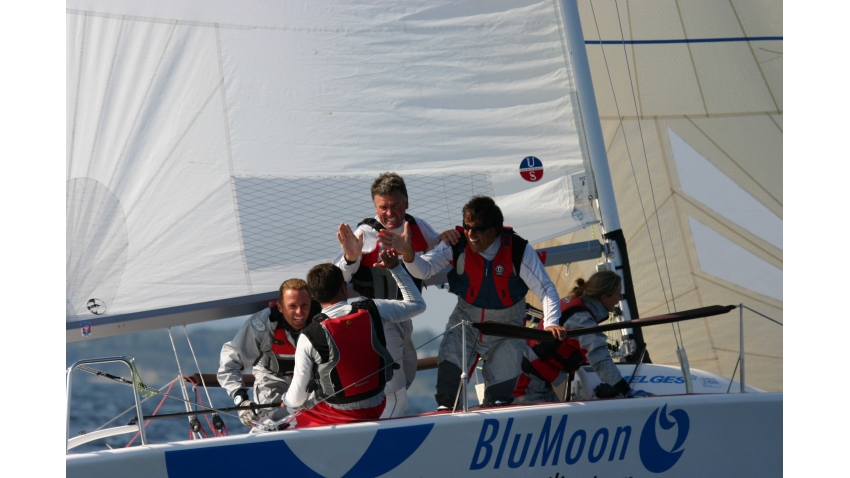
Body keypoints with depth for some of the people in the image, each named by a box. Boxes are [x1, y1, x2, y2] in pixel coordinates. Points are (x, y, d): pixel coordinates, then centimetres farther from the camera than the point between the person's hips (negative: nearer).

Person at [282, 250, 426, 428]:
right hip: (375, 409, 4)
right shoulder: (373, 310, -13)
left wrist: (288, 403, 13)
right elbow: (417, 304, 5)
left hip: (336, 416, -4)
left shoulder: (310, 337, -19)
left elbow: (298, 396, -10)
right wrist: (395, 267, 12)